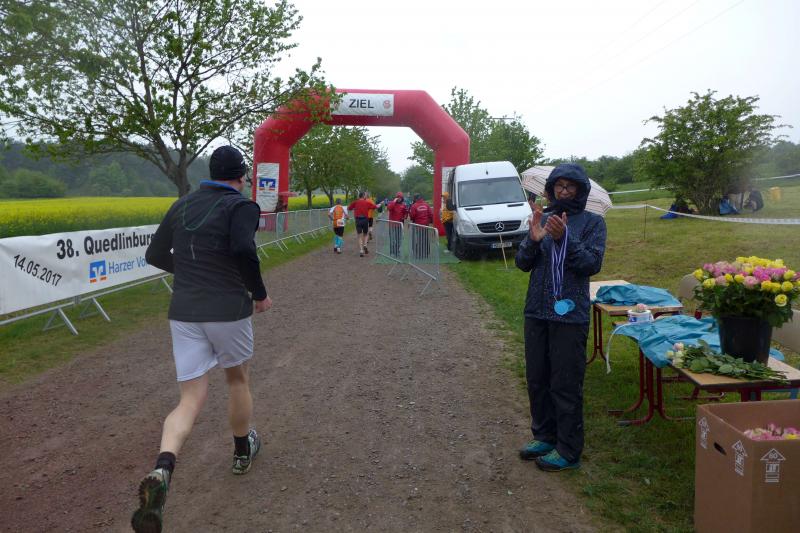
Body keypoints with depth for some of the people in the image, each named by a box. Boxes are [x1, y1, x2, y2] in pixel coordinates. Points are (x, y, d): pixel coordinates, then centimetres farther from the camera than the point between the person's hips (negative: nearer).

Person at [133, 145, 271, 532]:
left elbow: (155, 255, 15)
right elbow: (244, 250, -24)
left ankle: (162, 470, -21)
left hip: (184, 312, 4)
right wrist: (260, 294, -9)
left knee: (191, 399, 4)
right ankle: (242, 451, 40)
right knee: (237, 378, 22)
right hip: (228, 310, -4)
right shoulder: (240, 206, -6)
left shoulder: (181, 206, 12)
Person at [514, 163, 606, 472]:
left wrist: (564, 238, -24)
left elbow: (593, 264, -12)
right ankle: (544, 436, 30)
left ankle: (569, 450, 13)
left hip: (570, 314, -5)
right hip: (536, 311, 5)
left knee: (566, 385, 0)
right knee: (536, 379, 13)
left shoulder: (592, 222, -2)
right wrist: (533, 239, -15)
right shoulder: (542, 219, 9)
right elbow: (522, 264, 4)